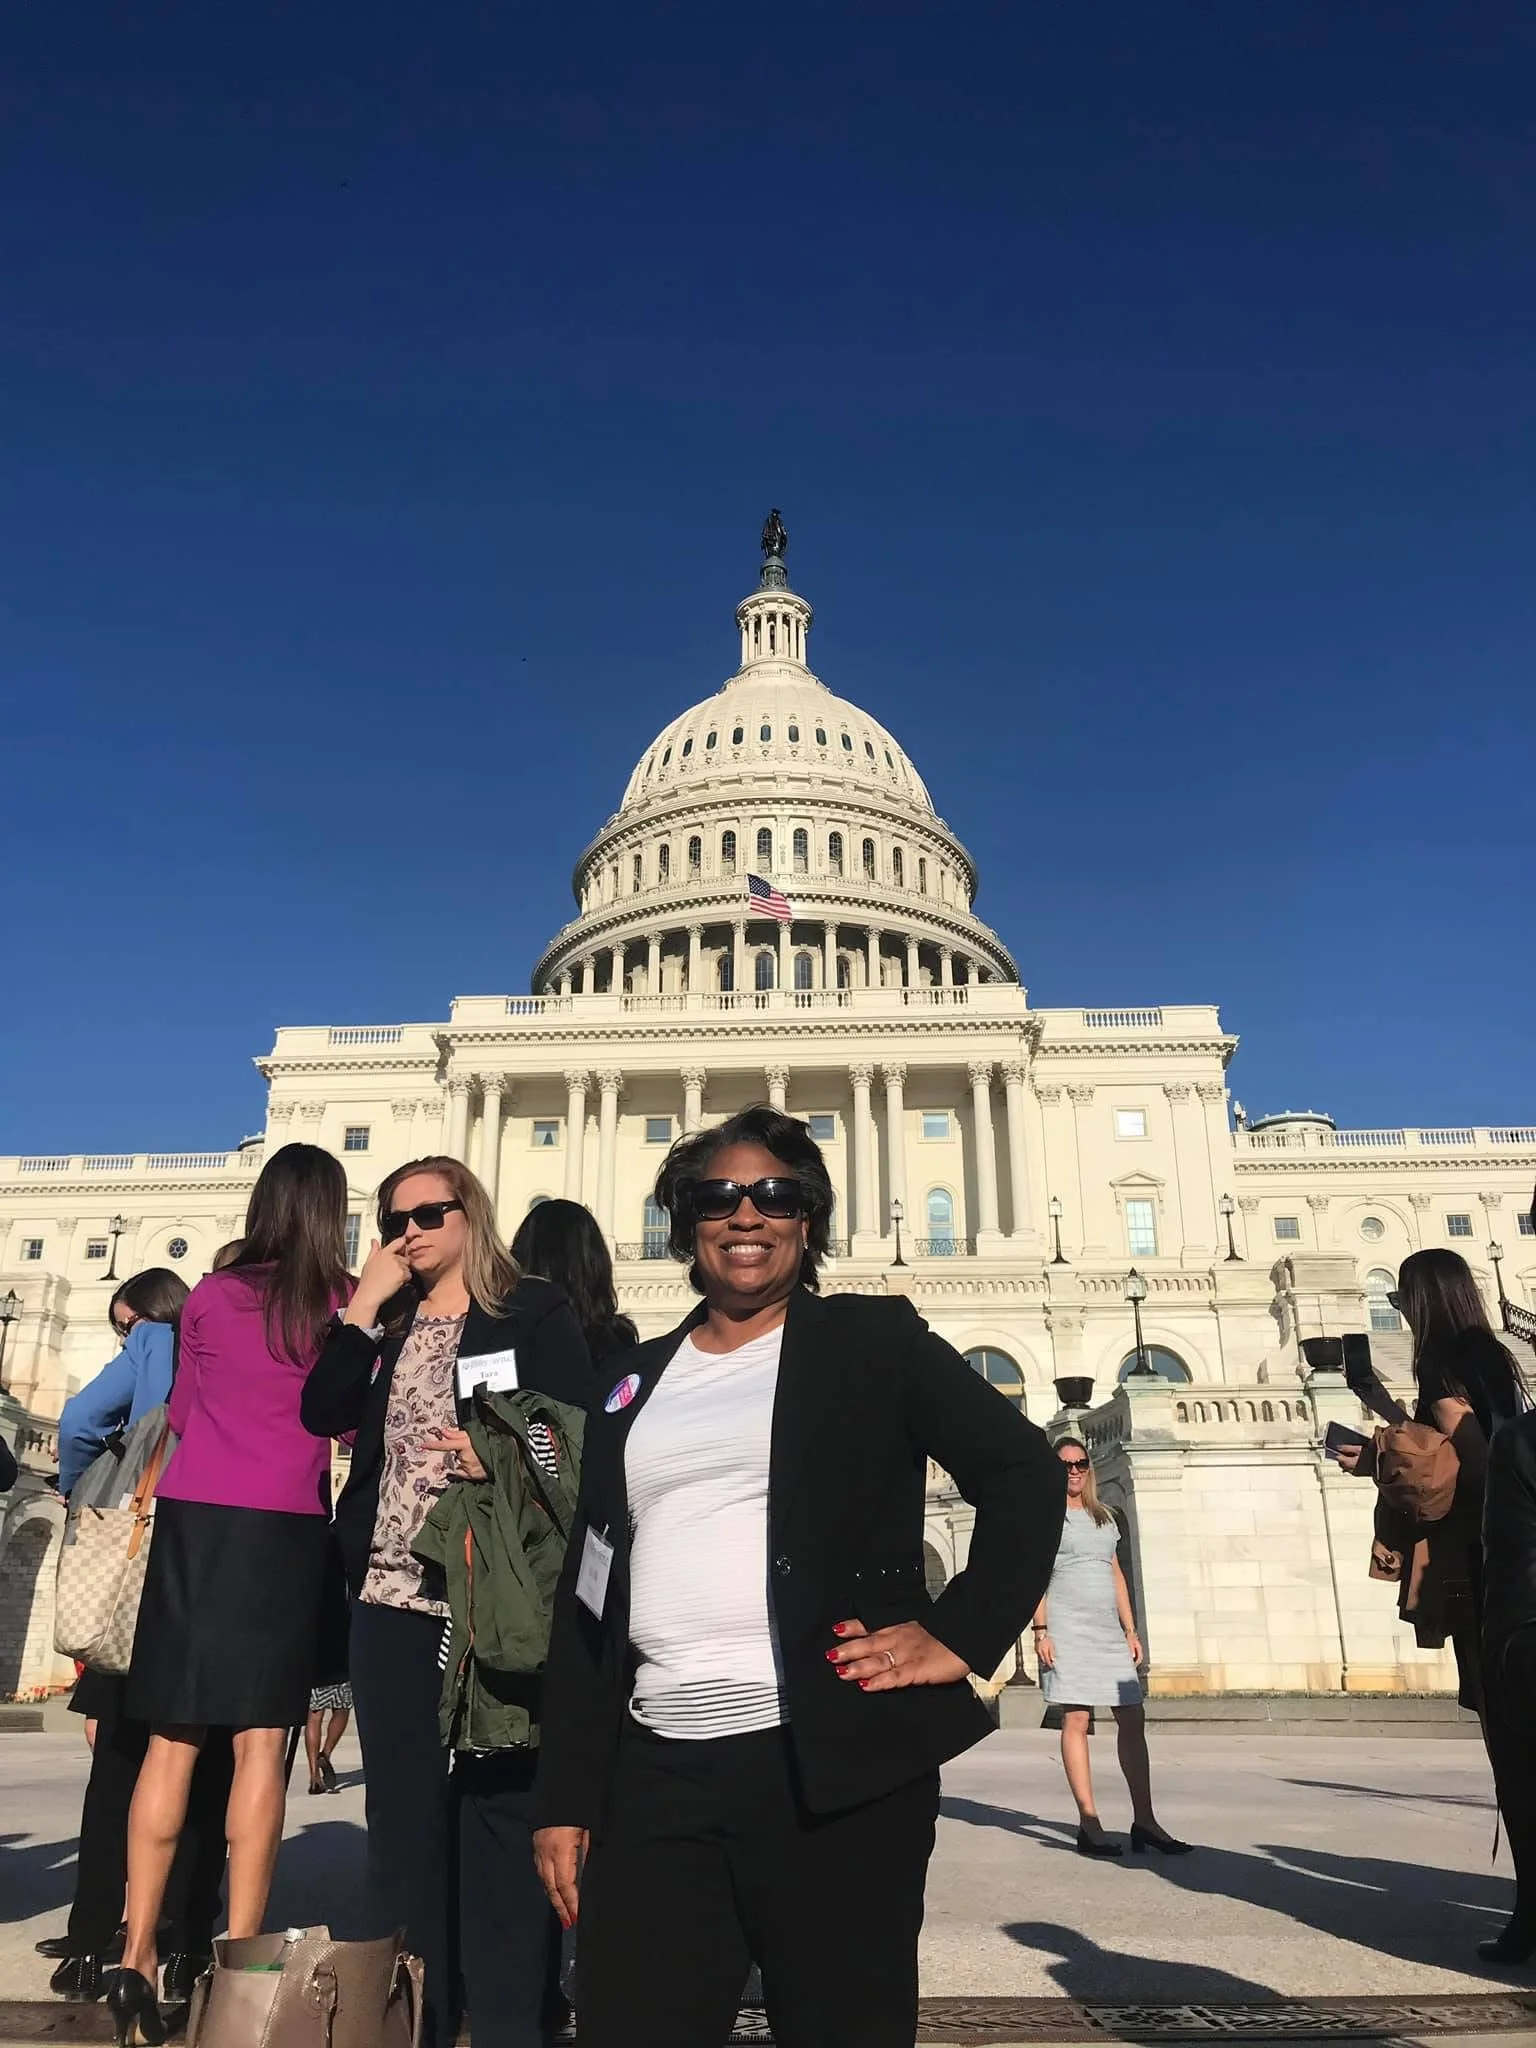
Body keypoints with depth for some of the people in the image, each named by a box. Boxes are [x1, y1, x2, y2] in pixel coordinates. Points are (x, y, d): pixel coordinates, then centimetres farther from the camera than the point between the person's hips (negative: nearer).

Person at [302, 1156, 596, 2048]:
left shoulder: (534, 1310, 0)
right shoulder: (386, 1324, 14)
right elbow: (323, 1412, -1)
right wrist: (367, 1300, -4)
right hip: (392, 1596, 5)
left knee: (501, 1808, 1)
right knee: (404, 1813, 12)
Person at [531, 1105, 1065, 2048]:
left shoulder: (872, 1340, 2)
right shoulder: (635, 1379, 13)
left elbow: (1026, 1470, -1)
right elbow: (587, 1597, 13)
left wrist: (962, 1636, -9)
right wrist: (566, 1795, 9)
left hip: (832, 1763, -3)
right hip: (654, 1772, 4)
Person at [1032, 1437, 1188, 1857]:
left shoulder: (1103, 1516, 18)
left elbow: (1116, 1575, 19)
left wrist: (1130, 1630, 12)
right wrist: (1041, 1630, -13)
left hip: (1109, 1629, 6)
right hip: (1066, 1628, -6)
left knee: (1133, 1718, 1)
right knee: (1076, 1719, -7)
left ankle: (1144, 1821, 6)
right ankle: (1089, 1823, -4)